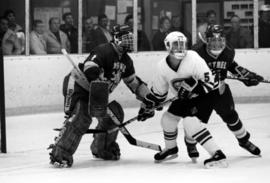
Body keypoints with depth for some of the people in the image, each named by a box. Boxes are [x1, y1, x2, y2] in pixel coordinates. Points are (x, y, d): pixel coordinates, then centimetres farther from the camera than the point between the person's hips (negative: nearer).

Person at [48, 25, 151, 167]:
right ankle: (59, 154, -30)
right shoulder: (104, 51, -21)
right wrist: (98, 88, -42)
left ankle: (101, 149, 24)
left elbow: (134, 82, 19)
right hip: (77, 86, -10)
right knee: (81, 118, -27)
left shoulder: (125, 61, 9)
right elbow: (90, 69, -35)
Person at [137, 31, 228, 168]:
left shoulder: (193, 59, -27)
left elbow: (209, 81, -24)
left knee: (190, 122, -26)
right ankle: (171, 149, 40)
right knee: (168, 118, 9)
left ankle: (217, 154, -31)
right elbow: (157, 91, 6)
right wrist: (147, 107, 10)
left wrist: (193, 86, -40)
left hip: (203, 96, -7)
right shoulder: (163, 67, -10)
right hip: (184, 99, 7)